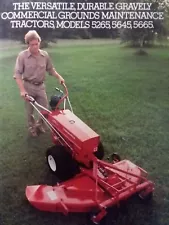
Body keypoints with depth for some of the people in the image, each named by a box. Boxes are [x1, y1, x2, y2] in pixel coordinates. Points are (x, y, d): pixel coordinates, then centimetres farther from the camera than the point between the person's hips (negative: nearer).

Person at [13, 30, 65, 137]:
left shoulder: (45, 55, -4)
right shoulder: (22, 55, -14)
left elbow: (50, 69, 11)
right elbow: (17, 74, -14)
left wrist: (59, 77, -4)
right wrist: (22, 90, -23)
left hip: (41, 86, 3)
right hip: (28, 86, -3)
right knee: (30, 111, 10)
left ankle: (40, 124, 35)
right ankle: (32, 128, 34)